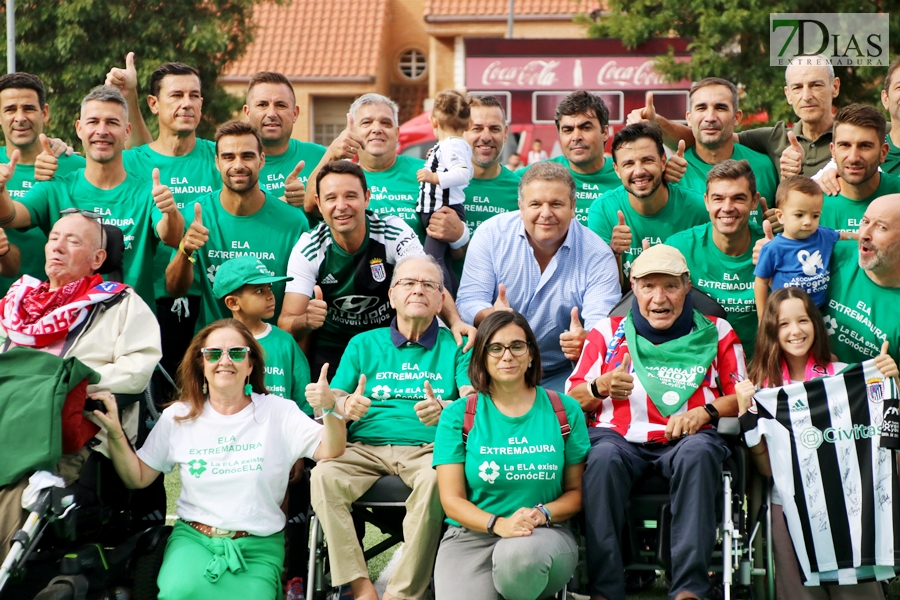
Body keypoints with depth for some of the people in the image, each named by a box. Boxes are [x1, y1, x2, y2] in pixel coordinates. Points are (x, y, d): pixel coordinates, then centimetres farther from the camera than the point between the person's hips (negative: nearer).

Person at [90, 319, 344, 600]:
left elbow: (330, 452, -11)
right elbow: (137, 477, 10)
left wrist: (329, 409, -31)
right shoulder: (179, 417, 5)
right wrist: (114, 433, -7)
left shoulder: (278, 412, 0)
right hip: (193, 537, 0)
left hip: (258, 545, 0)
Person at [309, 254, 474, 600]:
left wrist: (443, 409, -24)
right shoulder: (364, 345, 20)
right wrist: (338, 403, -14)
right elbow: (337, 400, 12)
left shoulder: (456, 346, 14)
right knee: (324, 476, -29)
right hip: (366, 446, 2)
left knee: (435, 480, -37)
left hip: (428, 447, -2)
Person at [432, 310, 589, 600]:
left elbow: (576, 491, 10)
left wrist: (543, 513, -13)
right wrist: (499, 524, -19)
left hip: (545, 535, 0)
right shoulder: (457, 416, 5)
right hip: (470, 537, 0)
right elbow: (452, 499, 0)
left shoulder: (565, 411, 7)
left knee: (520, 553, -37)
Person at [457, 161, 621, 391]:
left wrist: (585, 340, -42)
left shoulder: (597, 256, -7)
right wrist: (490, 316, -33)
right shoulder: (491, 234, -5)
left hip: (559, 376, 0)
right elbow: (467, 303, -8)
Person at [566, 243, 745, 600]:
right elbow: (571, 400, 14)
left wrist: (706, 411, -8)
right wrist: (601, 387, -9)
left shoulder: (716, 332, 18)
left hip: (686, 437, 0)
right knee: (603, 457, -35)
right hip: (620, 436, 0)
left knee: (698, 451, -36)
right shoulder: (608, 332, 18)